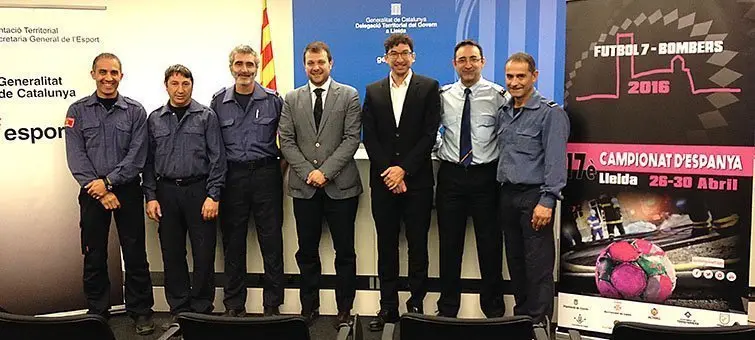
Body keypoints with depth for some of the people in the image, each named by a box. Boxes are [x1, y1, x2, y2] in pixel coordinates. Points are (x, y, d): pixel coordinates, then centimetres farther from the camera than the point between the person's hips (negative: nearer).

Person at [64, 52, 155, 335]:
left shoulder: (135, 111, 2)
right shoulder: (78, 111, 4)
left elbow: (137, 156, -5)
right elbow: (76, 157, -3)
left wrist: (109, 181, -14)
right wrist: (99, 192, -12)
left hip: (127, 190, -1)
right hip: (91, 193, 1)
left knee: (135, 254, 3)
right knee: (94, 257, 8)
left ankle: (141, 311, 15)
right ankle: (97, 313, 22)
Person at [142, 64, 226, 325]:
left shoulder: (206, 116, 0)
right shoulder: (154, 119, 9)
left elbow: (217, 159, -4)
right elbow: (148, 161, 10)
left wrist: (213, 196, -10)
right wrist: (150, 196, 2)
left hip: (199, 190, -3)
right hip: (166, 191, 3)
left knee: (204, 254, 1)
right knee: (172, 254, 9)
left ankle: (202, 309, 16)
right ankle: (179, 309, 22)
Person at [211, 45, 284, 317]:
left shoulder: (272, 100, 3)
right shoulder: (219, 101, 8)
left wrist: (283, 165, 1)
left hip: (266, 174, -1)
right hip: (231, 177, 2)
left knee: (271, 240, 1)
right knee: (233, 243, 8)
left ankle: (272, 304, 13)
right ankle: (234, 304, 20)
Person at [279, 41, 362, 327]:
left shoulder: (349, 96, 2)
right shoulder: (292, 99, 10)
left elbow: (352, 138, -5)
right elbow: (286, 141, 4)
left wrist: (325, 171, -13)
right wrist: (308, 172, -9)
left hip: (341, 185, -2)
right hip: (304, 186, 2)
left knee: (345, 252, 6)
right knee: (307, 252, 10)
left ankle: (344, 309, 19)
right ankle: (309, 307, 23)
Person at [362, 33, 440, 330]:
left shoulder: (429, 87, 3)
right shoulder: (373, 91, 10)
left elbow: (429, 134, -5)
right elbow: (369, 137, 4)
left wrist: (403, 169, -11)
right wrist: (389, 172, -7)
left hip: (417, 180, -2)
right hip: (383, 180, 3)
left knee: (417, 245, 4)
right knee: (386, 246, 8)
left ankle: (416, 304, 16)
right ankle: (388, 307, 17)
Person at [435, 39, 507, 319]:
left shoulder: (498, 95, -3)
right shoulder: (442, 95, 5)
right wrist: (436, 149, 4)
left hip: (485, 175, -2)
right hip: (451, 175, 2)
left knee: (490, 244, 6)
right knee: (449, 244, 10)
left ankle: (493, 309, 23)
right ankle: (447, 308, 24)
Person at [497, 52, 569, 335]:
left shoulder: (550, 113, -7)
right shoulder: (503, 112, 13)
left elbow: (555, 161, -14)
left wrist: (547, 201, -21)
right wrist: (503, 192, 9)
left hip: (534, 195, -6)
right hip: (507, 195, 7)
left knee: (538, 266, -3)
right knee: (515, 261, 13)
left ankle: (539, 323, 6)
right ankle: (521, 317, 25)